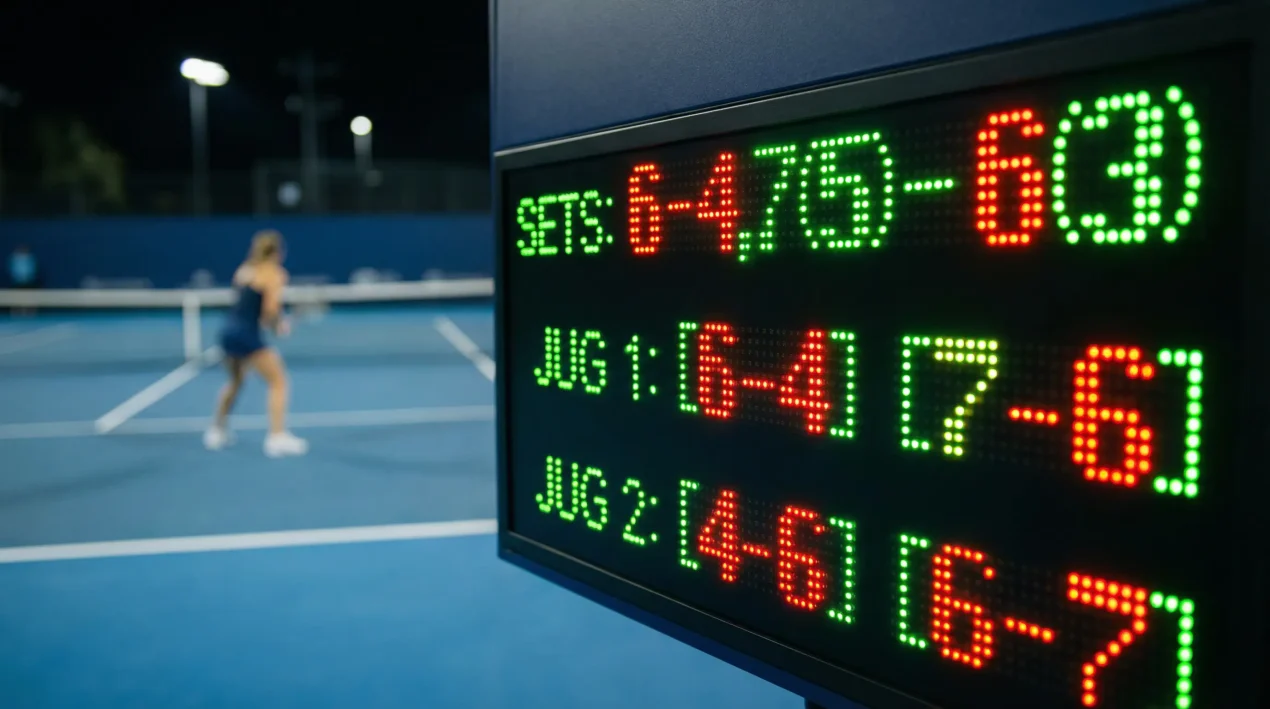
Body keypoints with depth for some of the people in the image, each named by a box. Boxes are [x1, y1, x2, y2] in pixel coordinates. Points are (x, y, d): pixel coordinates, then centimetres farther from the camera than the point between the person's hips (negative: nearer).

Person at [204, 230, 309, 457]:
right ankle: (277, 437, -13)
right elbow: (270, 310, -17)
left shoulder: (243, 270, 15)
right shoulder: (274, 274, -6)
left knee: (235, 381, 28)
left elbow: (243, 304, 15)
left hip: (228, 331, 8)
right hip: (248, 334, -8)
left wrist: (263, 320, 10)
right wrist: (279, 325, 2)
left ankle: (217, 432, 38)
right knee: (278, 381, -3)